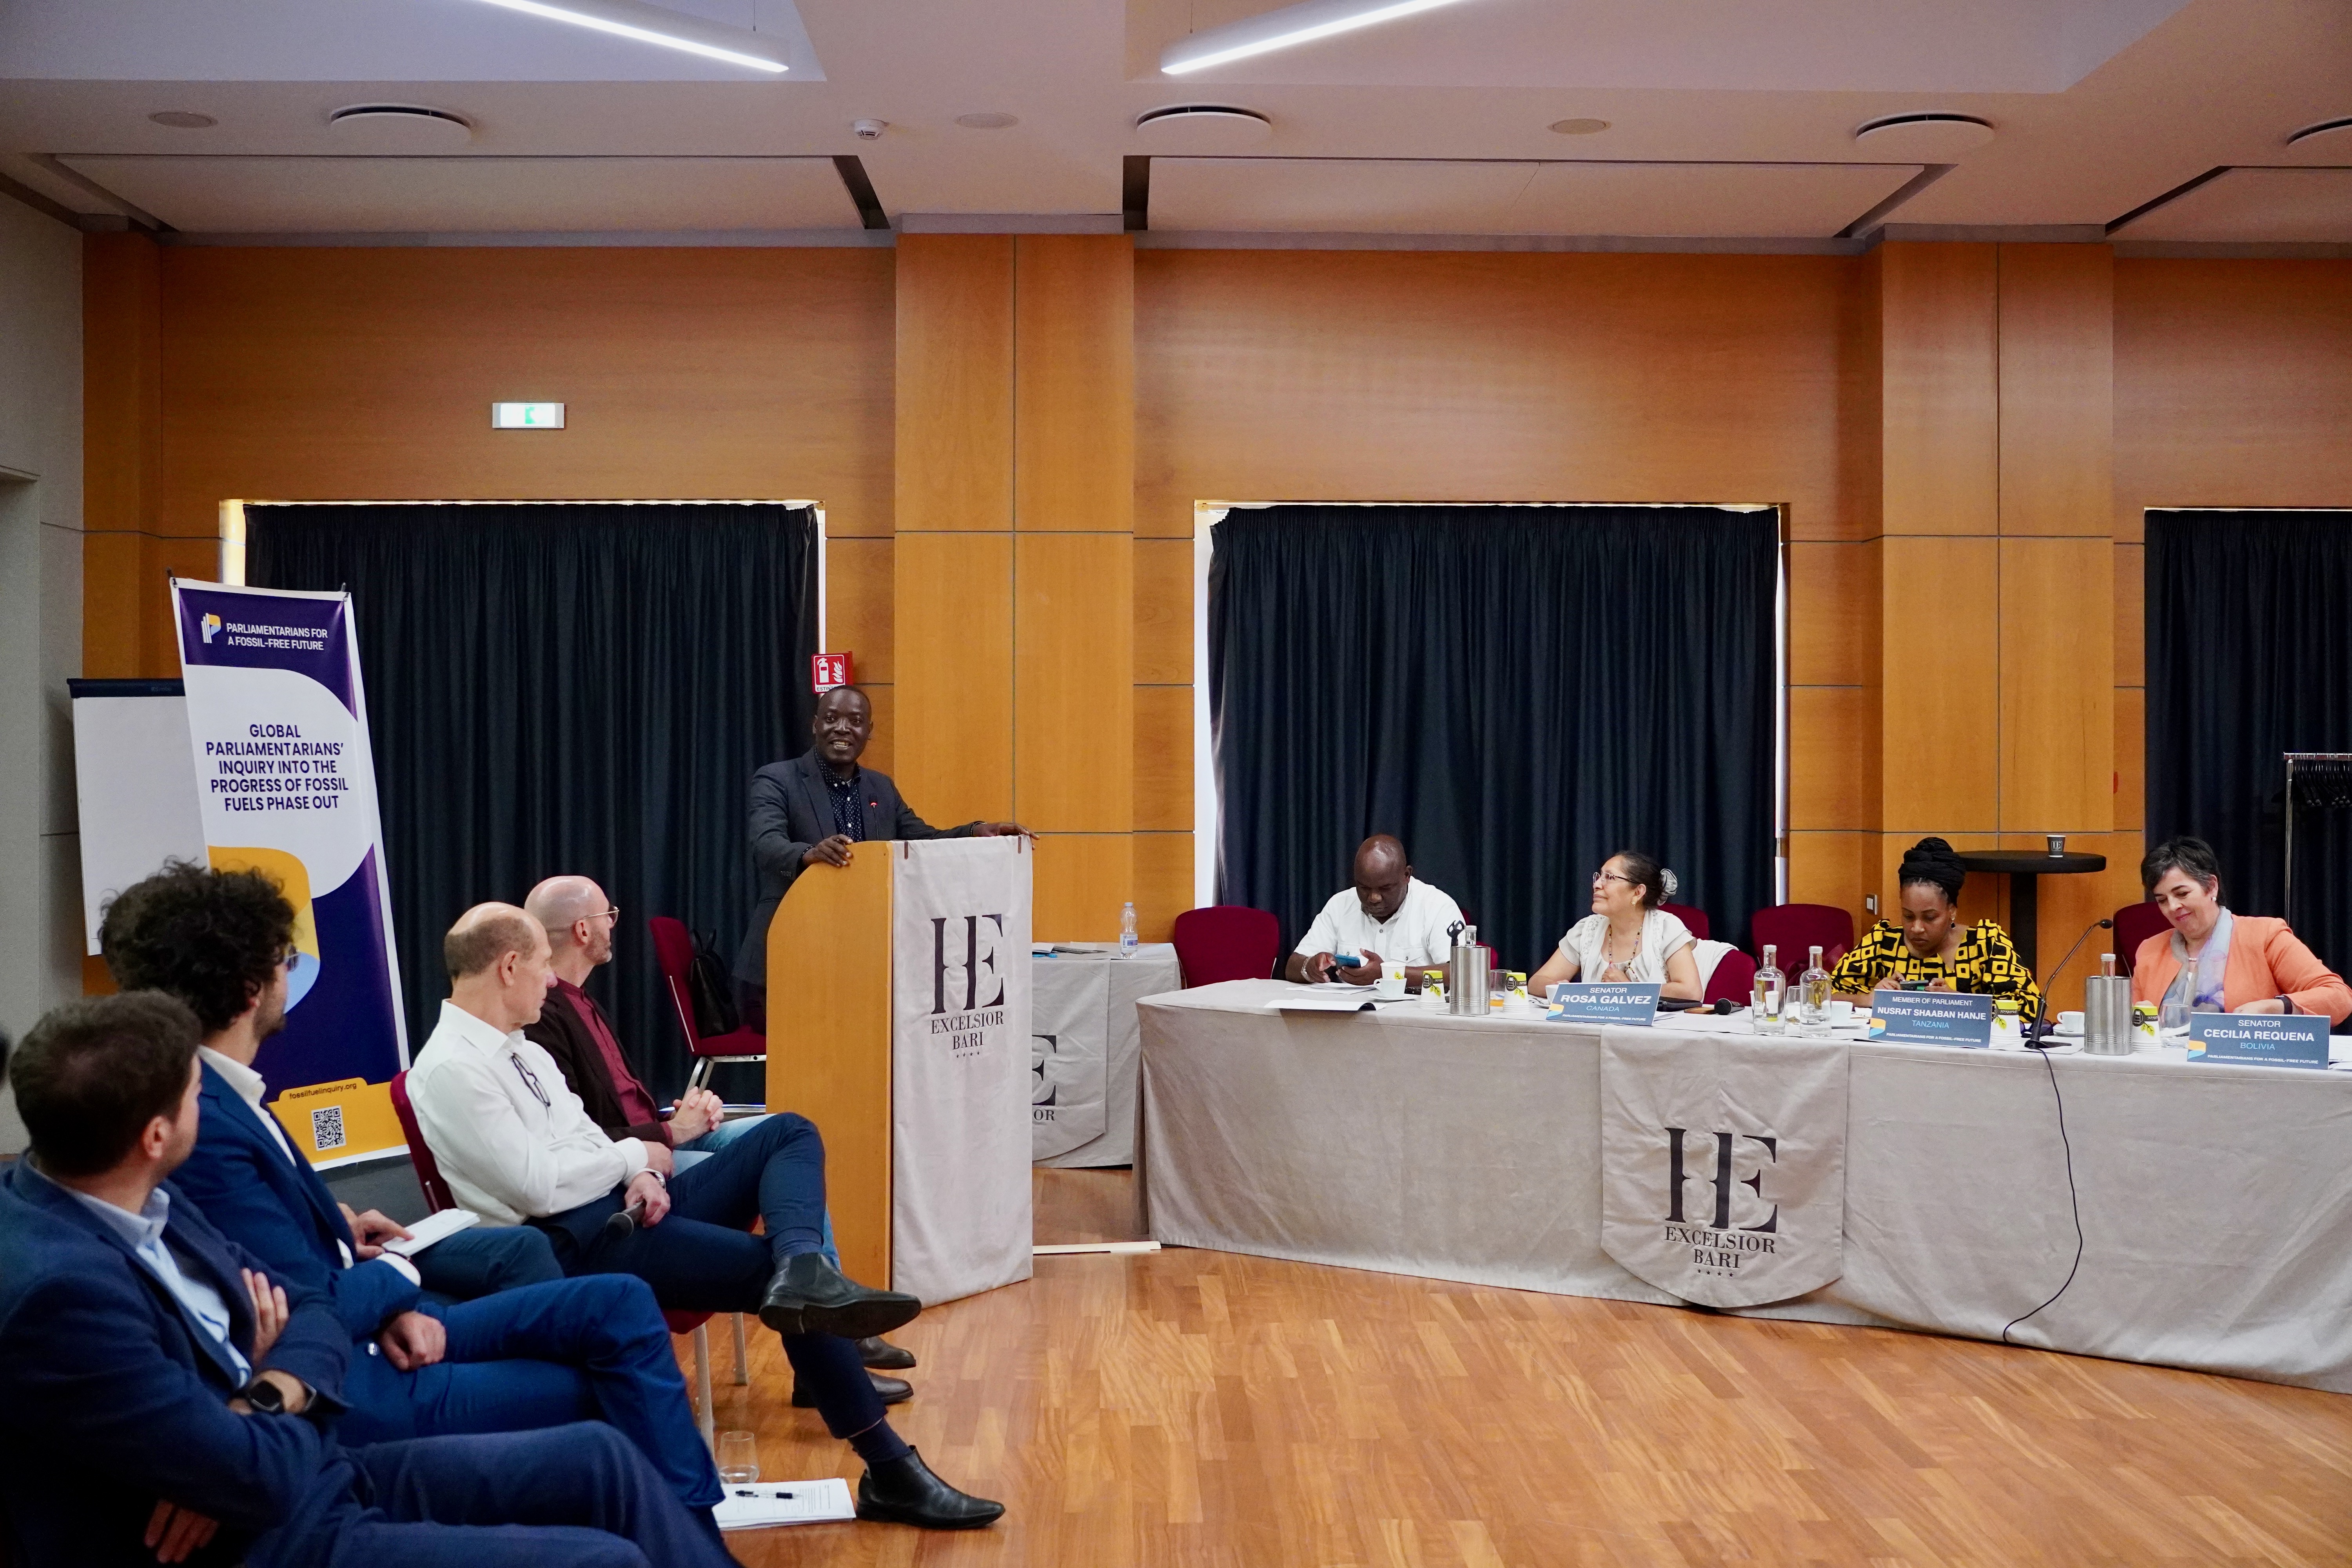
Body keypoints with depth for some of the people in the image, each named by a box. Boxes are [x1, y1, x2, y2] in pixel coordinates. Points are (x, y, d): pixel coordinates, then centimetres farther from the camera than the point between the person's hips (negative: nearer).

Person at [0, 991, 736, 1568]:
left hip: (309, 1471, 9)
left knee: (600, 1458, 8)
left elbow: (307, 1310, 9)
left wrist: (260, 1401, -13)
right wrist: (265, 1383, -5)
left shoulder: (141, 1201, 1)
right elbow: (257, 1476, -27)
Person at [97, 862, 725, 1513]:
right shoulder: (200, 1125, -24)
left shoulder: (222, 1095, 6)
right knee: (598, 1394, -5)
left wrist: (393, 1310, -5)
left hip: (367, 1333, 9)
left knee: (619, 1303, 2)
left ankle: (691, 1515, 8)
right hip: (336, 1387, -9)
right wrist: (399, 1276, 0)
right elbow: (321, 1307, -20)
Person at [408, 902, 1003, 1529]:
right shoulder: (452, 1070, -14)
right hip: (584, 1244, -10)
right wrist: (637, 1159, -5)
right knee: (796, 1296, -16)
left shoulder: (519, 1050, 16)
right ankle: (891, 1472, -9)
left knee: (790, 1134, -3)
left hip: (629, 1205, 10)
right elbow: (539, 1187, -20)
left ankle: (804, 1274, -34)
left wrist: (639, 1179, -5)